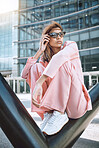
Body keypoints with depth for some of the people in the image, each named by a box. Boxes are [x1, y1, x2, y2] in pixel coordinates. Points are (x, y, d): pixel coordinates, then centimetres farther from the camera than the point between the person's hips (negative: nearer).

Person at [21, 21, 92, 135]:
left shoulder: (71, 46, 1)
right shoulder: (45, 58, 12)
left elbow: (60, 57, -24)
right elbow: (25, 74, 0)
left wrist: (39, 83, -36)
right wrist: (40, 51, -2)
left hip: (76, 105, -3)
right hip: (56, 103, 4)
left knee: (63, 63, -24)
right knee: (36, 67, -9)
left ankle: (60, 114, -24)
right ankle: (48, 113, -15)